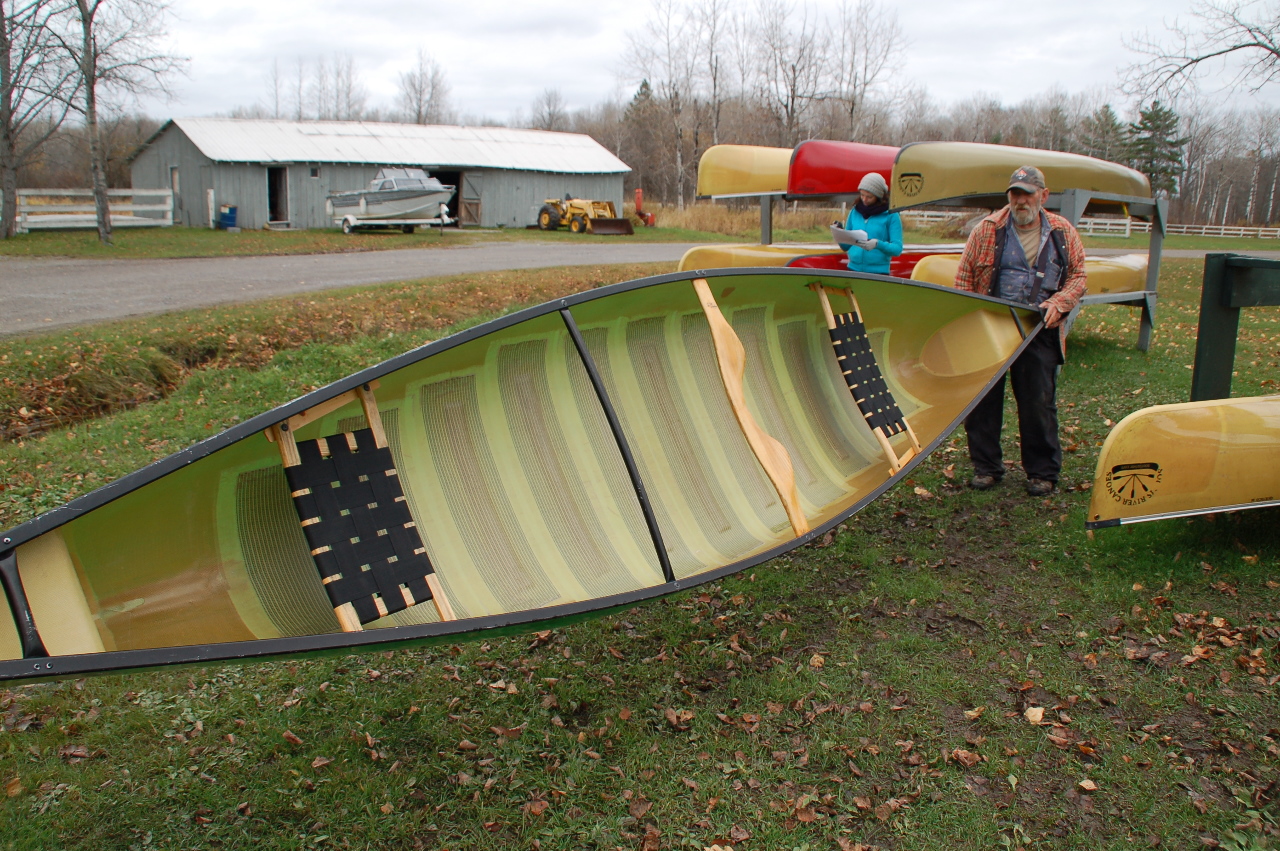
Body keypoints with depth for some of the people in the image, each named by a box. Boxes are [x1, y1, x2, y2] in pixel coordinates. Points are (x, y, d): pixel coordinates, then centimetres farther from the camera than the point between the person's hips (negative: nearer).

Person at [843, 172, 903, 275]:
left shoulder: (891, 215, -3)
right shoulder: (854, 212, 9)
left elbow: (897, 249, -8)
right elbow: (845, 247, 12)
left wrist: (878, 244, -23)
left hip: (878, 271, -3)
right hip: (853, 269, 3)